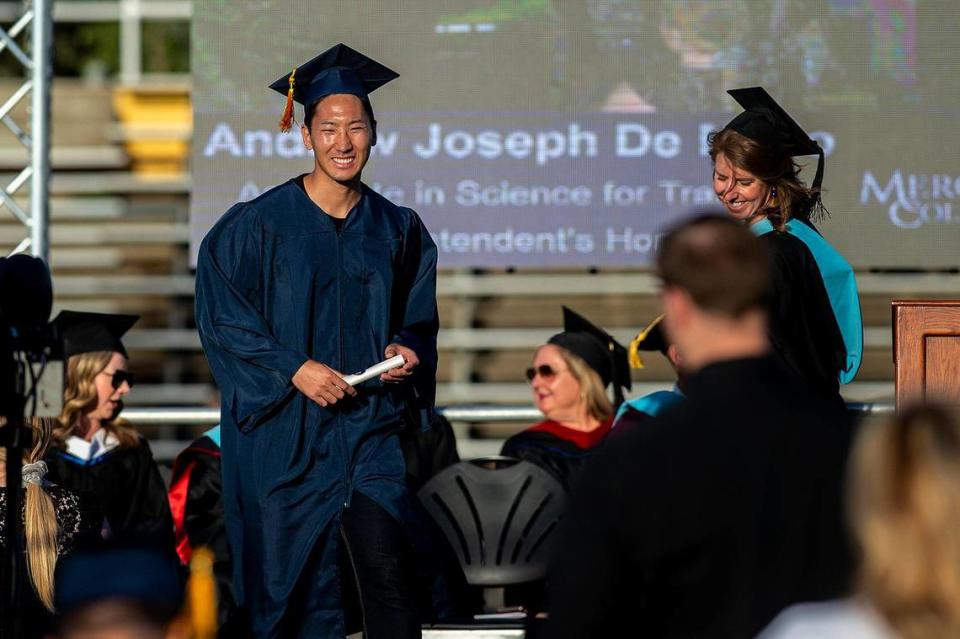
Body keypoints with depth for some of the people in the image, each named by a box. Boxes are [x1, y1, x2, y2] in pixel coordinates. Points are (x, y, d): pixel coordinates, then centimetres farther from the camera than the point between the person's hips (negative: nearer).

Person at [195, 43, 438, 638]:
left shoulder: (398, 229, 8)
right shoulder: (259, 224, -3)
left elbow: (419, 319, 18)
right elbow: (221, 318, -3)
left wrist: (407, 350, -4)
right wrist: (295, 369, -13)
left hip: (372, 426, 2)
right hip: (289, 429, -1)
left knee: (388, 573, -14)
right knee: (301, 591, 3)